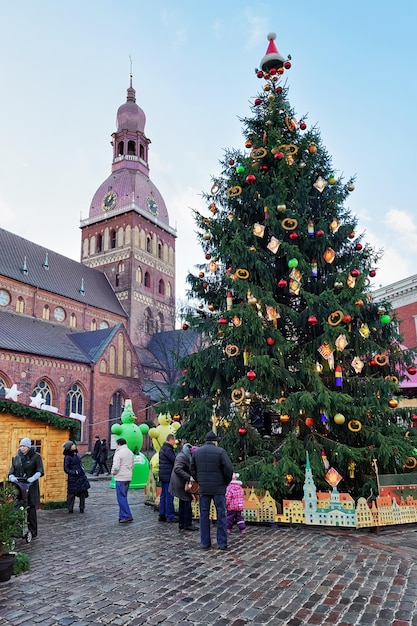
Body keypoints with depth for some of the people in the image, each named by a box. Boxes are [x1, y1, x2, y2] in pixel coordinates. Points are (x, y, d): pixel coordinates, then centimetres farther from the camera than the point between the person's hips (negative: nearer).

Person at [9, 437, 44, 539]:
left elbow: (40, 471, -7)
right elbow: (12, 470, 9)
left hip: (31, 487, -4)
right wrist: (12, 477, -13)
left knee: (31, 510, -2)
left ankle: (33, 532, 6)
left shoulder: (36, 456, -2)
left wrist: (33, 478, -24)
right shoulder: (17, 457, 12)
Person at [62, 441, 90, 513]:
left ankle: (82, 508, 22)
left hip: (81, 476, 7)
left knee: (83, 492, 10)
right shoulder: (67, 457, -16)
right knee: (71, 494, 5)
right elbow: (66, 469, -14)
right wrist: (75, 472, -17)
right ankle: (70, 509, 20)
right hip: (73, 478, -7)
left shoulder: (76, 454, 5)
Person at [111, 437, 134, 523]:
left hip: (120, 478, -8)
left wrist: (113, 472, -1)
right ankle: (122, 516, 19)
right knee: (123, 497, 16)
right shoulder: (130, 452, 11)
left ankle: (127, 516, -5)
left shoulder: (118, 453, -15)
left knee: (121, 497, -3)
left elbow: (116, 466, -19)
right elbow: (132, 464, 15)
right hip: (128, 477, 8)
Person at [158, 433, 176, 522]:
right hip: (168, 476, -10)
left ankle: (162, 515, 20)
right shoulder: (168, 449, -17)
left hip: (163, 475, 10)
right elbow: (174, 460, -20)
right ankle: (170, 516, 1)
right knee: (169, 496, -4)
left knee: (163, 495, 14)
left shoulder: (163, 448, 15)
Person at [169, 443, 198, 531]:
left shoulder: (184, 456, 12)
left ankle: (181, 524, 21)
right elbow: (177, 469, -30)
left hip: (181, 483, 10)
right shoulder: (182, 457, -19)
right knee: (187, 502, -4)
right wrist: (189, 477, -32)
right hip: (181, 483, -10)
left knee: (182, 503, 14)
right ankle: (187, 524, 3)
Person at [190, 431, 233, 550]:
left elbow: (192, 469, 9)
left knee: (204, 515, 11)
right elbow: (228, 469, -12)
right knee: (221, 515, 6)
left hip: (203, 488, 3)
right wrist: (226, 482, 3)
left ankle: (205, 542, 16)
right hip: (218, 488, -3)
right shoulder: (220, 451, -9)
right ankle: (222, 543, 9)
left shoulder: (197, 452, 5)